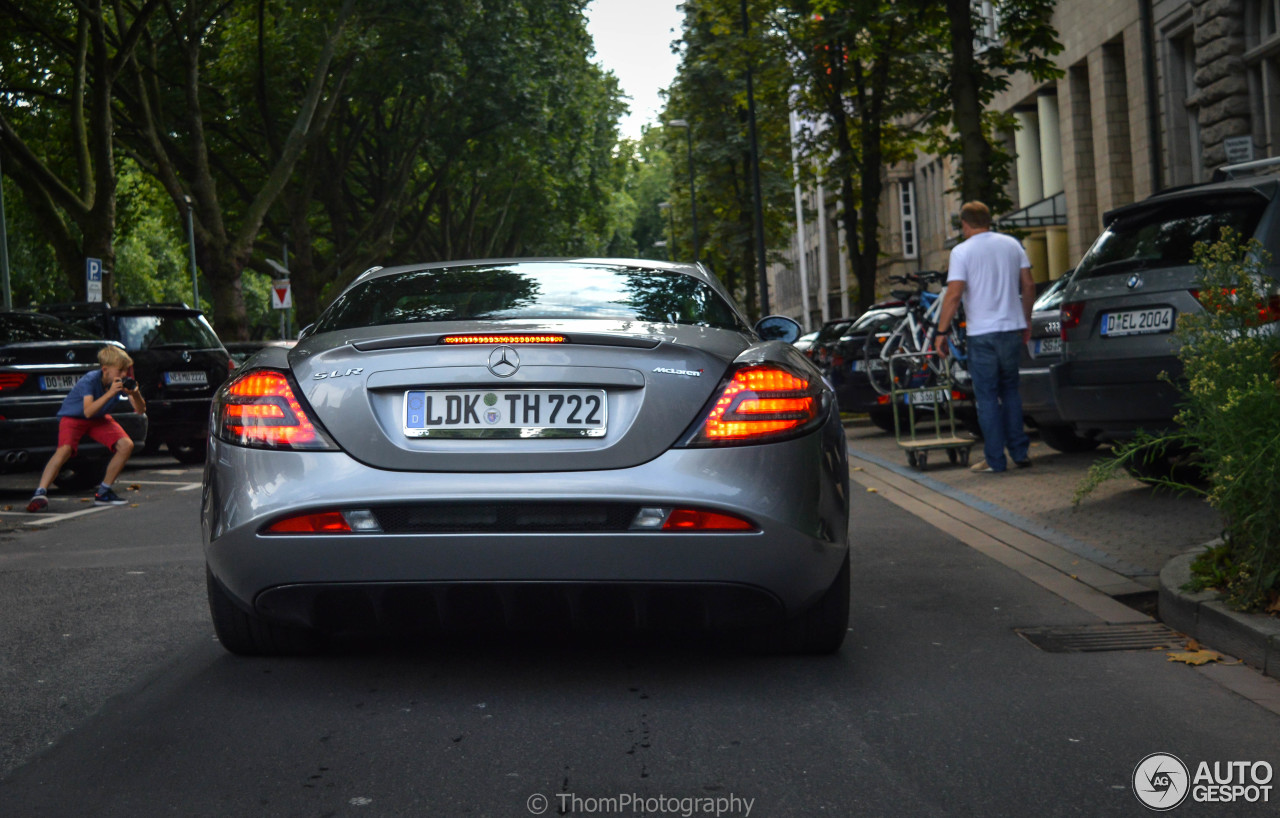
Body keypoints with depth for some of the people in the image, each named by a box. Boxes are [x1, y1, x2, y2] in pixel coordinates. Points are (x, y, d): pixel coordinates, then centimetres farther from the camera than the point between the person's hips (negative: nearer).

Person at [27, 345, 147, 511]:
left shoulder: (122, 382, -13)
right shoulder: (90, 380, -28)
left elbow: (140, 410, -13)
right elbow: (88, 411, -40)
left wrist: (135, 395, -35)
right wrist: (110, 393, -49)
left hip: (98, 419, 5)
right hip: (72, 417, -5)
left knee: (126, 445, -15)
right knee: (64, 449, -33)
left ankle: (103, 492, -3)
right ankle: (40, 493, -31)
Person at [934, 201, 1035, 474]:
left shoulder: (962, 251, -8)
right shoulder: (1012, 244, 7)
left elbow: (954, 294, -14)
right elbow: (1029, 286, 9)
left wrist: (942, 331, -9)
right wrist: (1027, 321, 19)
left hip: (982, 333, -5)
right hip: (1012, 328, 5)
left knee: (987, 397, 1)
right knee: (1010, 392, 17)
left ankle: (995, 460, 2)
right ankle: (1019, 453, 16)